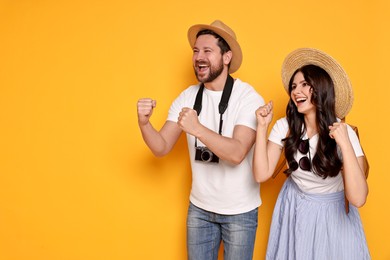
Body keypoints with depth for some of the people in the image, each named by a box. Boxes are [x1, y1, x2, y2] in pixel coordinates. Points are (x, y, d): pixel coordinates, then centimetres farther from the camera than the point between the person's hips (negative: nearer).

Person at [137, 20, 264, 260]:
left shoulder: (249, 98, -17)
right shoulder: (187, 96, -3)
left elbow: (237, 154, -28)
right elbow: (162, 148, -6)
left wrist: (198, 129, -42)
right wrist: (144, 123, -26)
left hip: (239, 211, -3)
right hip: (199, 208, 4)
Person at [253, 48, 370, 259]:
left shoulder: (343, 132, -22)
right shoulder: (285, 126, -13)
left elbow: (357, 198, -30)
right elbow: (261, 174, -19)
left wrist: (345, 145, -39)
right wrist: (262, 127, -22)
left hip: (333, 215, -2)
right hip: (294, 210, 3)